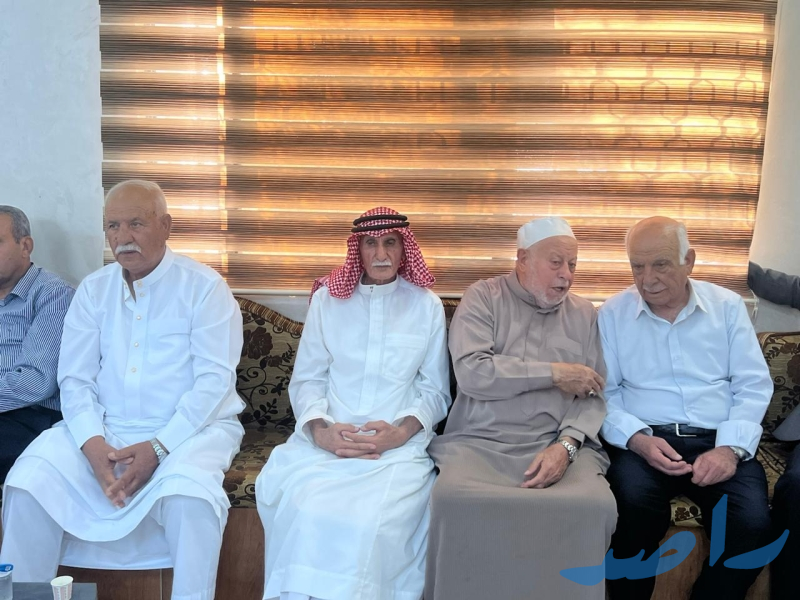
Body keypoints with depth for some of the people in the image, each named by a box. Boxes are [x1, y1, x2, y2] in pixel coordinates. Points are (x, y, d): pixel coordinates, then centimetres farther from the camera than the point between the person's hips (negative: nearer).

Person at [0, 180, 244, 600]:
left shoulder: (204, 287, -4)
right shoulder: (93, 290, 9)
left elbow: (214, 379, -11)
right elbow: (75, 379, 3)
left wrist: (158, 447, -21)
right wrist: (93, 444, -16)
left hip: (190, 428, -4)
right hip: (104, 429, 4)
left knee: (187, 494, -33)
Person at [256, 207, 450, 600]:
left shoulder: (427, 306, 8)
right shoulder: (326, 299, 10)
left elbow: (436, 391, 8)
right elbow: (306, 380, 8)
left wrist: (401, 432, -10)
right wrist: (320, 430, -11)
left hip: (398, 444, -1)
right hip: (325, 439, 1)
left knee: (373, 522, -30)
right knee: (302, 512, -28)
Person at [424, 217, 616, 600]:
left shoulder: (585, 314, 16)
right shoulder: (482, 298, 6)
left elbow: (595, 395, 7)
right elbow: (472, 373, -10)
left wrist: (567, 445, -13)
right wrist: (553, 373, -7)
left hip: (559, 445, 2)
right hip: (479, 441, -2)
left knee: (595, 506, -30)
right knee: (454, 502, -32)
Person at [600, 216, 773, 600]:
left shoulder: (728, 306, 10)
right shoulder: (612, 314, 7)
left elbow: (753, 386, 5)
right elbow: (604, 393, 2)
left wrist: (730, 448, -11)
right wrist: (637, 439, -16)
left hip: (718, 441, 2)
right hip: (646, 442, -1)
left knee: (752, 523, -26)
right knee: (635, 506, -33)